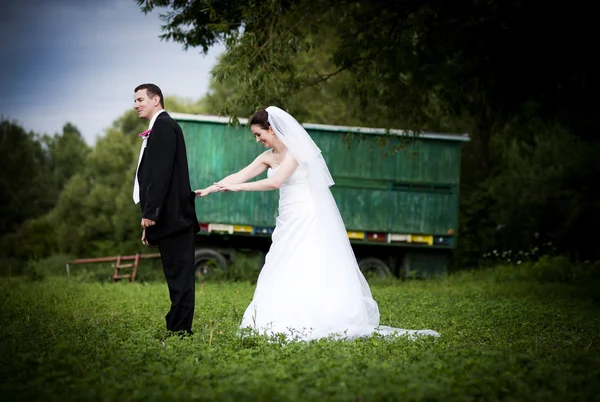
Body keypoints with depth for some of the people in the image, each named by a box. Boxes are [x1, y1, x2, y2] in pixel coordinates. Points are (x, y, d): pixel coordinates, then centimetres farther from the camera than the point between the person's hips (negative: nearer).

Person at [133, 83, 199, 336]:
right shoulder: (160, 128, 22)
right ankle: (178, 331, 13)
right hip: (171, 220, 10)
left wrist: (150, 212, -21)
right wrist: (149, 221, 20)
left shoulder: (164, 126, -8)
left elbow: (161, 172, -18)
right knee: (177, 277, 10)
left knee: (179, 277, -8)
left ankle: (179, 331, -7)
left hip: (173, 217, -10)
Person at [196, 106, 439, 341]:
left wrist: (238, 187, -18)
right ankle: (290, 322, 3)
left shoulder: (295, 150, -13)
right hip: (290, 220, 8)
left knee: (309, 271, -9)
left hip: (309, 218, -8)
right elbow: (240, 176, 9)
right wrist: (208, 190, 4)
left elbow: (274, 182, -22)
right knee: (283, 274, 2)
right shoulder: (268, 156, 10)